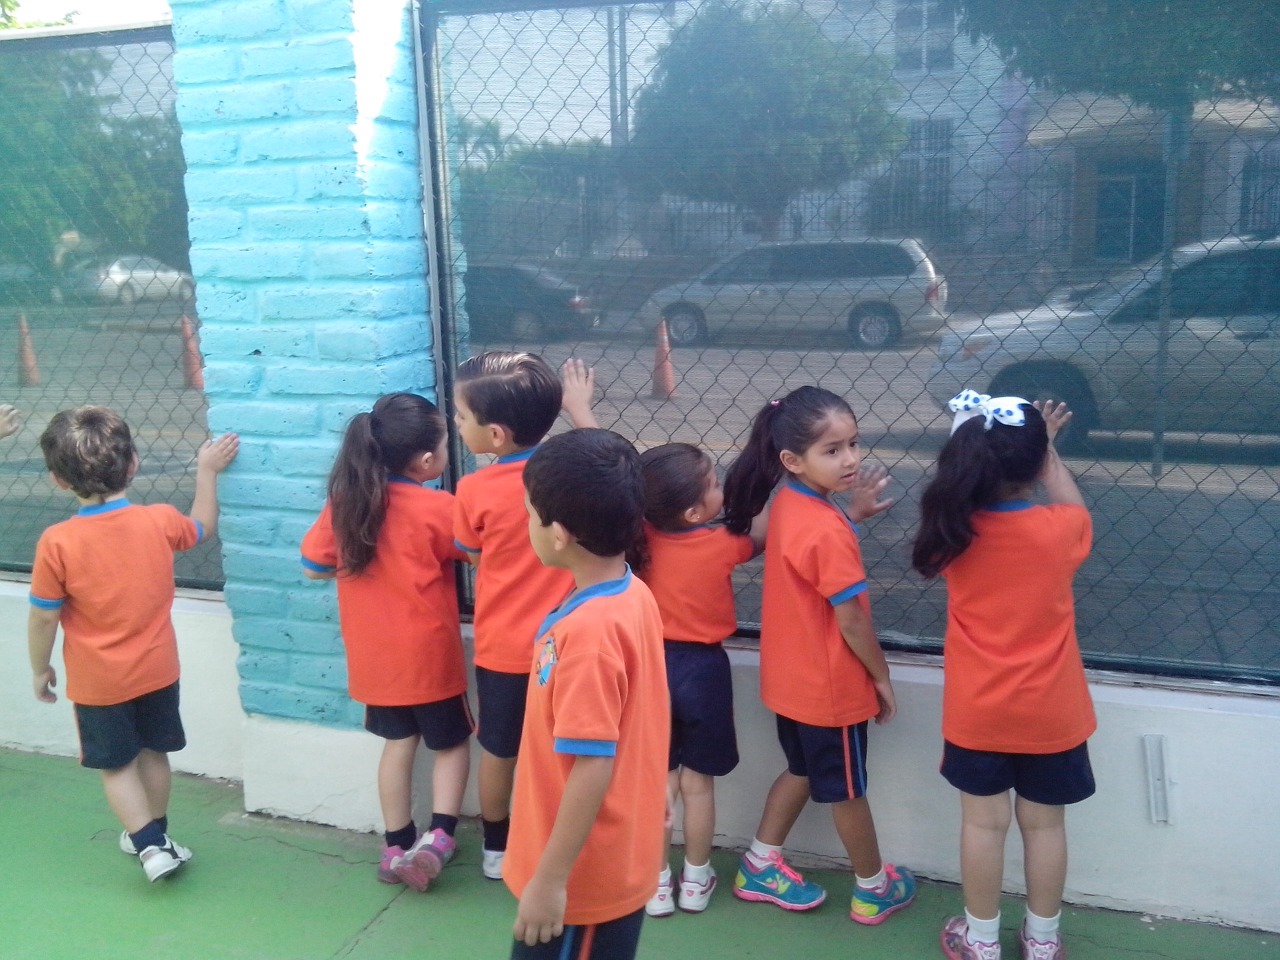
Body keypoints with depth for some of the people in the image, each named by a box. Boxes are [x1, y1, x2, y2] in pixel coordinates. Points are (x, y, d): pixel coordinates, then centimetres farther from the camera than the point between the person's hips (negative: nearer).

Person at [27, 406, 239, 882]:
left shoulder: (57, 543, -21)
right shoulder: (159, 521, -14)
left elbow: (44, 617, -11)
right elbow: (203, 526, 9)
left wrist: (40, 668, 5)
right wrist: (206, 471, 18)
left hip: (97, 681, -3)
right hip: (157, 669, 3)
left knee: (116, 763, 15)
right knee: (153, 752, 21)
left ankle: (149, 844, 11)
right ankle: (156, 834, 37)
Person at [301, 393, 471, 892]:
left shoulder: (345, 500, -5)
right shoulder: (438, 508, -18)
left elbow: (313, 566, 5)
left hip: (374, 655, 4)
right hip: (427, 653, -4)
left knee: (399, 742, 18)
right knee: (452, 741, 14)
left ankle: (397, 847, 24)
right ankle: (438, 836, 1)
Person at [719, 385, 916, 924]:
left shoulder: (789, 502, -3)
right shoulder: (828, 532, -30)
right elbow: (852, 622, -22)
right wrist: (882, 677, -10)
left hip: (792, 676, 8)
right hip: (831, 685, -8)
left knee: (803, 770, 26)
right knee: (847, 790, 13)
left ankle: (759, 867, 37)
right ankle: (874, 889, 35)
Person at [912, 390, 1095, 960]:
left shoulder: (956, 529, -13)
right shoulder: (1058, 531, -16)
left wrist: (987, 444, 11)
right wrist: (1044, 450, 13)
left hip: (976, 712, 1)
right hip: (1048, 712, 0)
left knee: (983, 822, 13)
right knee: (1044, 824, 16)